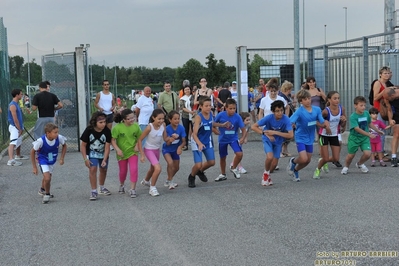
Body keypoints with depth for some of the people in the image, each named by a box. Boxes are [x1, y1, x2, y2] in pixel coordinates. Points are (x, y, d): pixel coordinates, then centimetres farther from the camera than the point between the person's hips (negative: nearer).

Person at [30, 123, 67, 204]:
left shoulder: (59, 138, -26)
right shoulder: (41, 141, -33)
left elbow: (64, 146, -2)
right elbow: (32, 152, -17)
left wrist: (62, 158, -7)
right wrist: (34, 167, -13)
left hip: (52, 161, 4)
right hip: (43, 161, -4)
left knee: (47, 177, 23)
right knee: (47, 178, -20)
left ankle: (42, 190, 55)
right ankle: (47, 194, 10)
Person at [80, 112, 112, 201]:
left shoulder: (107, 131, -23)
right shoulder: (89, 130, -24)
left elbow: (107, 147, -20)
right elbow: (83, 145, -13)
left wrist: (104, 160, -26)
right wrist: (85, 159, -16)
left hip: (103, 153, 2)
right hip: (92, 153, -2)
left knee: (103, 170, 14)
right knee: (93, 169, -19)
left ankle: (101, 188, 39)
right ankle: (94, 191, -10)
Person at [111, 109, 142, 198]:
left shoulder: (136, 126, -9)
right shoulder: (117, 128, -18)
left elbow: (139, 138, 5)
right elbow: (113, 140, -14)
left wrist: (137, 145, -11)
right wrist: (118, 149, -24)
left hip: (132, 152, 1)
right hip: (122, 153, -1)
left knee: (134, 169, -14)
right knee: (123, 171, 14)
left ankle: (132, 189, -4)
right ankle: (121, 185, 43)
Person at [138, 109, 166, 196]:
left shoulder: (163, 125, -13)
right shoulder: (149, 127, -27)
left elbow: (165, 139, -5)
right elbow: (140, 140, -20)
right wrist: (142, 154, -21)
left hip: (157, 149, 6)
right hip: (149, 150, -6)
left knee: (153, 168, 25)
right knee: (158, 168, -21)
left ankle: (145, 181, 55)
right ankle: (152, 188, -1)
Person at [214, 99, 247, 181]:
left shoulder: (237, 117, -18)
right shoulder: (221, 115, -18)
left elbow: (243, 129, -17)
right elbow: (213, 123, -9)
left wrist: (243, 138, -35)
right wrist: (222, 125, -25)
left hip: (233, 138, -1)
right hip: (223, 139, 1)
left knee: (239, 154, -20)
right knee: (222, 157, 14)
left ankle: (234, 168, 10)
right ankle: (223, 175, 36)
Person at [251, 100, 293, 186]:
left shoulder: (286, 119, -27)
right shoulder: (269, 118, -28)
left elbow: (291, 135, -34)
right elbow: (253, 127, -23)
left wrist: (275, 132, -35)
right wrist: (266, 133, -32)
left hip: (278, 141, 2)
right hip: (267, 139, -2)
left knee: (274, 163, 4)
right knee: (270, 157, -26)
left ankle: (267, 175, 36)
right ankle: (266, 173, 4)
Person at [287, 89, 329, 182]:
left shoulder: (317, 109, -4)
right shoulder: (299, 111, -18)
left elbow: (322, 123, -2)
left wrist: (325, 124, -23)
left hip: (310, 138, 5)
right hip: (301, 138, -5)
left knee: (308, 161, 11)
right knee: (304, 159, -16)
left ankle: (295, 170, 39)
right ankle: (293, 161, 18)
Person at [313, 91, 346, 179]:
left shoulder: (342, 109, -10)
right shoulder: (326, 111, -23)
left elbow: (342, 126, -1)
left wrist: (344, 120, -22)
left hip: (335, 135, 5)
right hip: (324, 135, -4)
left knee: (336, 159, 3)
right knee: (325, 159, -5)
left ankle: (323, 162, 35)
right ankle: (317, 170, 26)